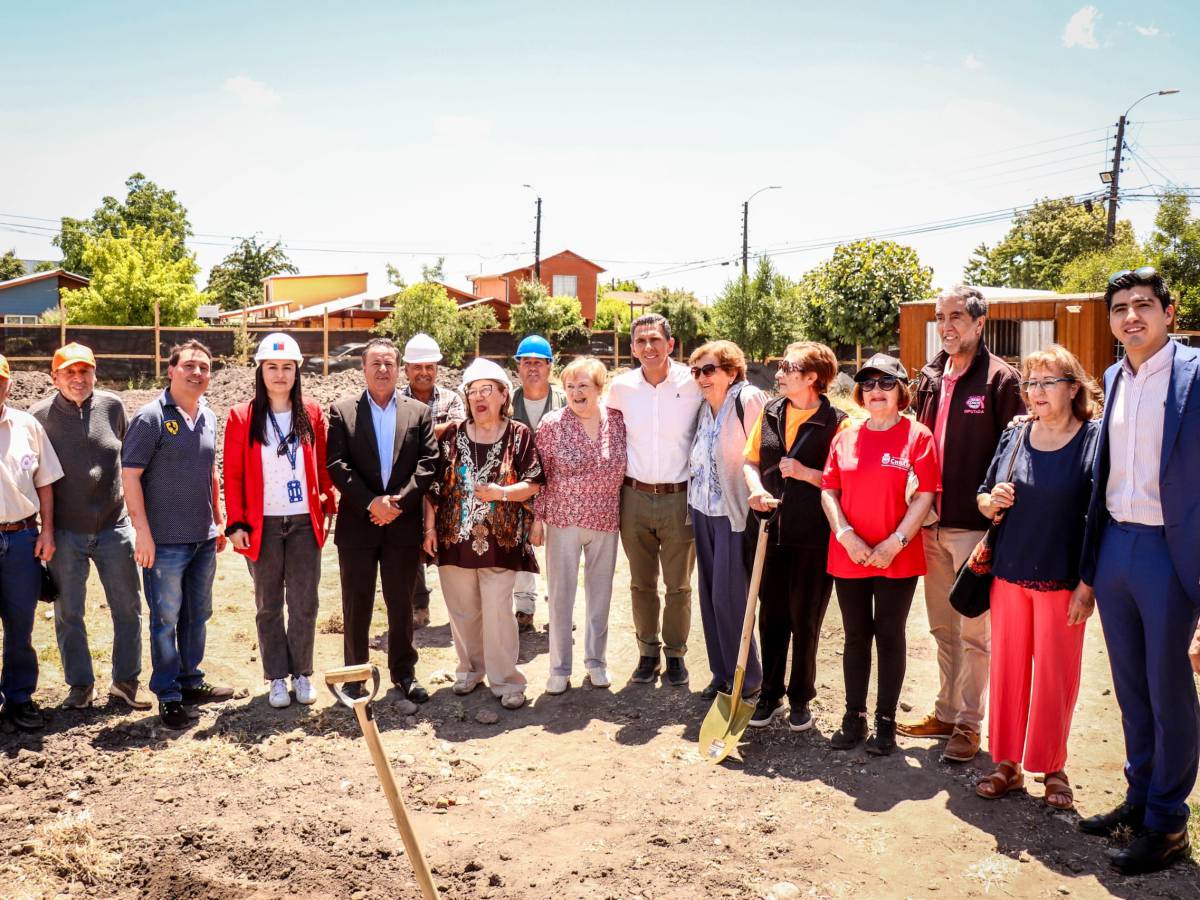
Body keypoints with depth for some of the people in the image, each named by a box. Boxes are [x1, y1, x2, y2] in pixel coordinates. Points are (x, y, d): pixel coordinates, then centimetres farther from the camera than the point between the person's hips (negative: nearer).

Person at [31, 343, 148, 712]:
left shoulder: (112, 406, -2)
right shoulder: (40, 415, -7)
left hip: (114, 527, 2)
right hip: (65, 533, -1)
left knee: (128, 609, 6)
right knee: (68, 614, 8)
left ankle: (125, 682, 21)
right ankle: (80, 685, 23)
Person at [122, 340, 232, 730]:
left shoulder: (208, 418, 10)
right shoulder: (151, 417, -10)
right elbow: (130, 475, -13)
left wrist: (219, 522, 18)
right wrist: (143, 531, -17)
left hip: (204, 538, 6)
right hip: (164, 540, -6)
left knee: (197, 615, 15)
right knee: (166, 619, 2)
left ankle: (191, 681, 30)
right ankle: (168, 696, 13)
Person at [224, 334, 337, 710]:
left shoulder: (311, 413, 4)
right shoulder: (242, 417, -1)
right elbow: (233, 475, -2)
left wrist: (330, 507, 6)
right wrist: (235, 523, -6)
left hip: (305, 522, 1)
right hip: (263, 524, -1)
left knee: (304, 603, 4)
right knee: (268, 604, 8)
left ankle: (302, 673, 18)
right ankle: (277, 678, 19)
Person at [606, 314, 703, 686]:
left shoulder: (693, 383, -8)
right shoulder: (620, 386, -1)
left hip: (679, 498, -2)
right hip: (635, 497, 2)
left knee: (678, 586, 8)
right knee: (641, 583, 12)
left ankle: (675, 652, 25)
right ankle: (648, 652, 27)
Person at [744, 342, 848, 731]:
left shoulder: (836, 422, -8)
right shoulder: (769, 412, 7)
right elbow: (751, 461, 13)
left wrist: (805, 473, -18)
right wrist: (757, 489, -5)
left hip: (812, 537, -4)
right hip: (770, 532, 4)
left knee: (805, 619, 8)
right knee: (771, 616, 12)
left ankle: (800, 699, 24)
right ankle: (770, 696, 26)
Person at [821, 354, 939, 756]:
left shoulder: (917, 436, -3)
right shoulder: (845, 437, 7)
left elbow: (925, 495, -8)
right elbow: (828, 490, 4)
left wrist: (895, 543, -15)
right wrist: (846, 535, -10)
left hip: (897, 558, -3)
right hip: (849, 556, 3)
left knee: (890, 637, 6)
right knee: (856, 637, 11)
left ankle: (886, 722, 18)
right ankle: (854, 718, 22)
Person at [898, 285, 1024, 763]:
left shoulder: (1001, 379, -7)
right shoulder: (930, 378, 11)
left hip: (975, 526, -6)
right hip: (932, 525, 6)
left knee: (973, 632, 4)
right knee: (942, 628, 16)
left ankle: (968, 723, 15)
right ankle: (945, 713, 28)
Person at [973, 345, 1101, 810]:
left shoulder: (1095, 439, -7)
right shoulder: (1014, 438, 6)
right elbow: (983, 497, 15)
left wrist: (1089, 584, -13)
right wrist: (992, 502, -9)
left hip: (1063, 581, -4)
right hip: (1009, 575, 4)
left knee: (1056, 675, 6)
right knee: (1008, 669, 10)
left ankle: (1052, 768, 23)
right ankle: (1006, 763, 23)